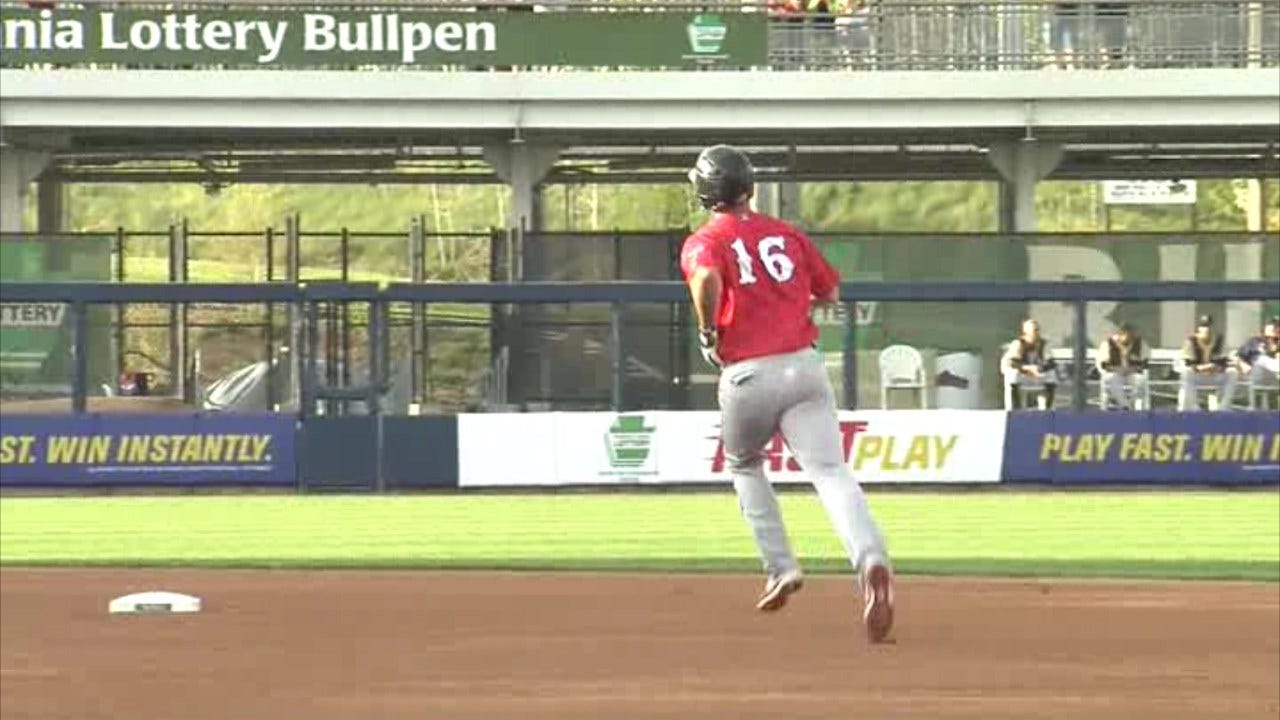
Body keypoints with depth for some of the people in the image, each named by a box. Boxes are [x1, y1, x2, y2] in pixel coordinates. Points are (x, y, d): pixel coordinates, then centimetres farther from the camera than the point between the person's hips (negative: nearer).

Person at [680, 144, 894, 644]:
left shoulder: (704, 242, 1)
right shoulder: (786, 234, 14)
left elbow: (707, 278, -23)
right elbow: (830, 292, 20)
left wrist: (708, 333, -9)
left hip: (746, 376, -2)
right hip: (804, 367, 2)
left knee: (743, 464, 27)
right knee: (831, 472, -12)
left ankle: (780, 566, 19)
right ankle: (870, 560, -38)